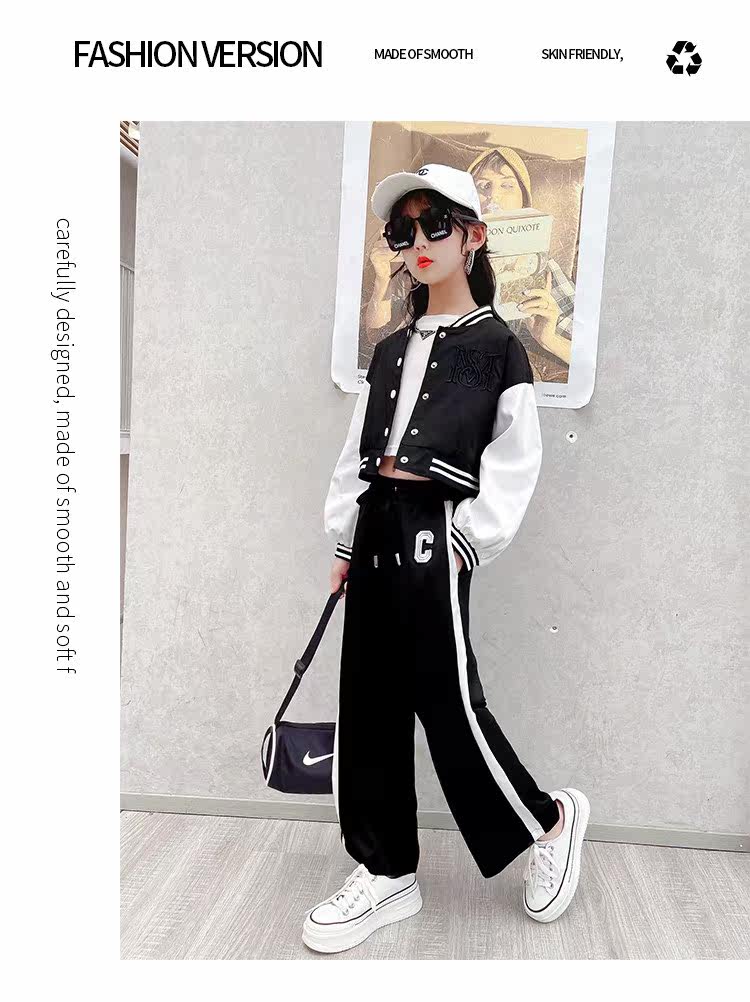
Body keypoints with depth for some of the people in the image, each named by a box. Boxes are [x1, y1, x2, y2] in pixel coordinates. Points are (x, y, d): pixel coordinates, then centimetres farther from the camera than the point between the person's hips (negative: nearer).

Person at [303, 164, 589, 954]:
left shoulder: (497, 346, 0)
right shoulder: (390, 350, 17)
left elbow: (517, 460, -5)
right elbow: (357, 451, 15)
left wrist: (471, 540, -12)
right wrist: (345, 542, 11)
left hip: (434, 532, -6)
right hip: (375, 527, 7)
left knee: (447, 702, -3)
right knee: (369, 701, 7)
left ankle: (551, 821, 24)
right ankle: (387, 871, 22)